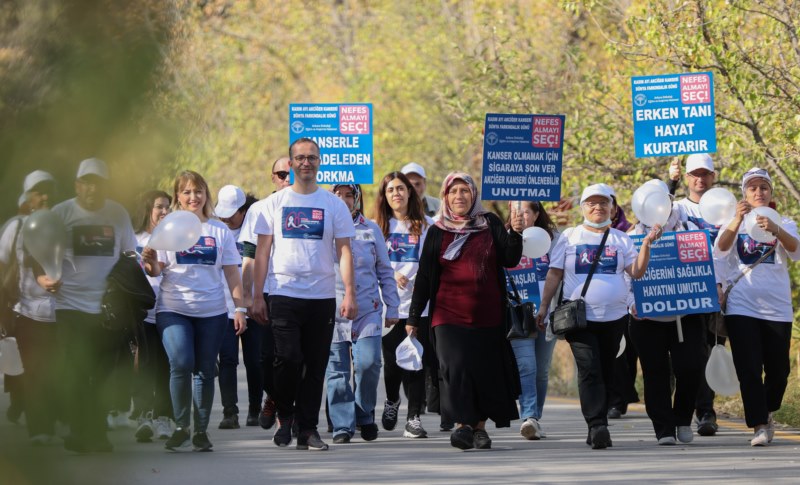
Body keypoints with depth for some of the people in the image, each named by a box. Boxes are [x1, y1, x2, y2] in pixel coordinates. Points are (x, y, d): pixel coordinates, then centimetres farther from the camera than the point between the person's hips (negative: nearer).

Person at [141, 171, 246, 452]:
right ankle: (181, 428, -8)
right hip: (173, 310, -2)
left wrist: (240, 308, 4)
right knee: (181, 363, -18)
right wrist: (150, 262, -21)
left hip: (212, 312, 2)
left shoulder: (219, 231, 10)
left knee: (205, 371, 1)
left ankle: (201, 431, 9)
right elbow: (156, 270, 2)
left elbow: (232, 273, 11)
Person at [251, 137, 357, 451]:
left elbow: (344, 251, 5)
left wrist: (350, 294, -6)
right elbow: (262, 251, 7)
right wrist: (257, 296, 0)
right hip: (283, 294, -1)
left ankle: (307, 429, 11)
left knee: (316, 365, 3)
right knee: (288, 358, -13)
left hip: (322, 297, 1)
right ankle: (284, 416, 10)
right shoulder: (275, 203, 7)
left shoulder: (334, 205, 7)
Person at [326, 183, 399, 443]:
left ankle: (364, 413, 9)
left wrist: (392, 307, 10)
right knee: (336, 370, 0)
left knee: (368, 362, -13)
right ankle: (342, 425, 7)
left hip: (367, 309, 0)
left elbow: (385, 271, 14)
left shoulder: (371, 229, 10)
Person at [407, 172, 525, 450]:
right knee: (456, 367, -17)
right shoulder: (437, 232, 8)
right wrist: (414, 317, 8)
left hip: (488, 315, 1)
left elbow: (510, 260, 2)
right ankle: (463, 425, -18)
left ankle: (480, 427, 14)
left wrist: (516, 233, -15)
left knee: (487, 371, 2)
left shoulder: (489, 224, 8)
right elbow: (424, 276, 10)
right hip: (449, 315, -1)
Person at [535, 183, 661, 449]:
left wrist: (646, 245, -11)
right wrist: (544, 306, 2)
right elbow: (555, 273, 7)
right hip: (580, 316, -2)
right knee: (589, 370, -15)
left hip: (614, 317, 2)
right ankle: (597, 426, -22)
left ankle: (597, 428, 13)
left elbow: (637, 272, 2)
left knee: (606, 373, 6)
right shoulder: (570, 237, 8)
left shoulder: (621, 239, 11)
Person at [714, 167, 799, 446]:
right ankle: (759, 426, -8)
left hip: (777, 307, 1)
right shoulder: (735, 224, 9)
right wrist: (737, 220, -30)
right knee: (749, 370, -9)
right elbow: (720, 250, -13)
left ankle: (767, 412, 30)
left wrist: (776, 230, -34)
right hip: (741, 306, -1)